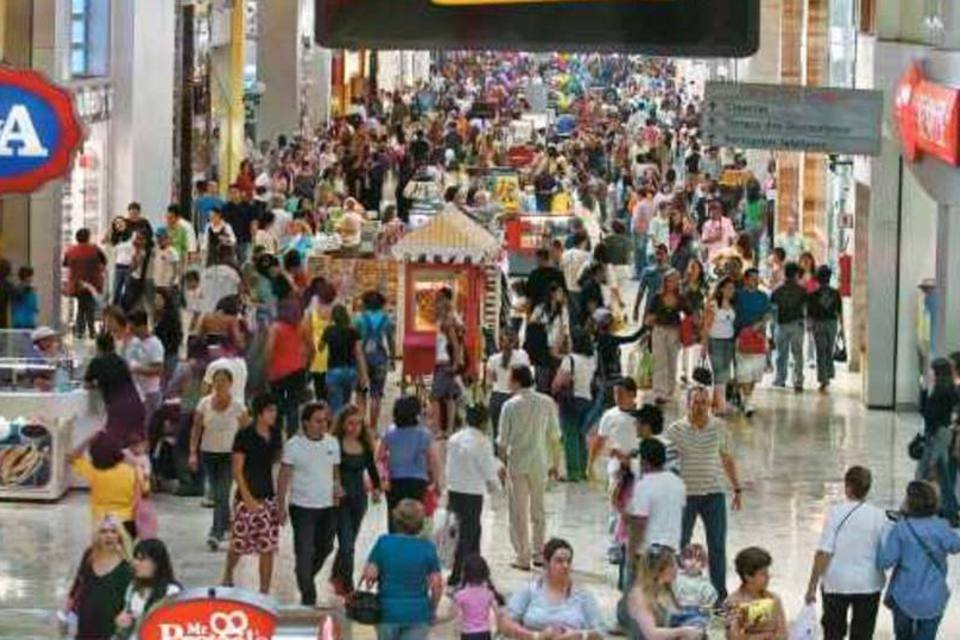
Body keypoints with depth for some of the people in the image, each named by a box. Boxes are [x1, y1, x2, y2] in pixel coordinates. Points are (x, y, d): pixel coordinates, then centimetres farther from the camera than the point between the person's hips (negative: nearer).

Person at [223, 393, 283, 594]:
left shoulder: (276, 435, 4)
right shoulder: (245, 436, -11)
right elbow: (237, 470, -11)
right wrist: (248, 498, -16)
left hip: (268, 495, 5)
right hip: (247, 496, -5)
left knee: (268, 547, 2)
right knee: (239, 543, 5)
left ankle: (264, 591, 7)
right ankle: (228, 575, 35)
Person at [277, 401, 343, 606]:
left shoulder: (333, 442, 5)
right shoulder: (294, 445, -8)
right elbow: (284, 476, -5)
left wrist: (337, 486, -6)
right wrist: (281, 506, -8)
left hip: (328, 505, 5)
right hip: (302, 506, -5)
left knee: (325, 548, 17)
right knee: (304, 552, -5)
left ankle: (305, 577, 42)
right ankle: (308, 596, 0)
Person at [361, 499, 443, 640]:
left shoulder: (383, 542, -6)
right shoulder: (427, 548, -6)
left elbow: (370, 574, -11)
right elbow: (437, 584, -7)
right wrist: (432, 608, 8)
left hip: (388, 612, 1)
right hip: (417, 614, -1)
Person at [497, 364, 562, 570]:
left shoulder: (510, 406, -11)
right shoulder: (547, 403, -2)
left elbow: (503, 441, -8)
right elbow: (554, 436, 2)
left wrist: (503, 462, 6)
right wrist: (554, 463, 11)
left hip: (516, 463, -3)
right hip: (540, 463, 3)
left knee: (518, 512, 5)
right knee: (538, 510, 16)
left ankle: (523, 558, 5)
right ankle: (539, 555, 20)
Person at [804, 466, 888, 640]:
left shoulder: (836, 513, -13)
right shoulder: (879, 516, -9)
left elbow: (823, 553, -15)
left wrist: (812, 586, -9)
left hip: (836, 585, -1)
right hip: (869, 585, 1)